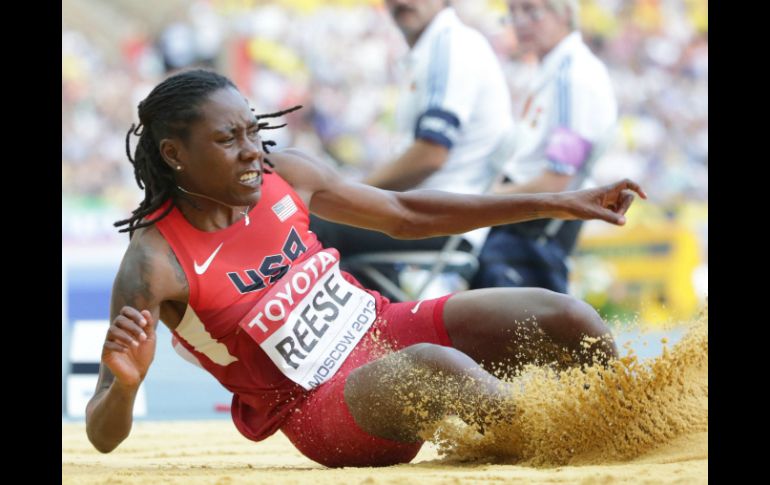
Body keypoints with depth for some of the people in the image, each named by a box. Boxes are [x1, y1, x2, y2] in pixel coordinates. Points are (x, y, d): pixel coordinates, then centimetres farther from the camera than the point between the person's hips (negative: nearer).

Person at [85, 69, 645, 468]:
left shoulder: (283, 174, -2)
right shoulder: (156, 263, -18)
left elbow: (406, 214, 12)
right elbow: (104, 435, -18)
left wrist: (557, 204, 11)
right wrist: (124, 384, -44)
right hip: (323, 408, -7)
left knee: (562, 317, -9)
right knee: (430, 367, -38)